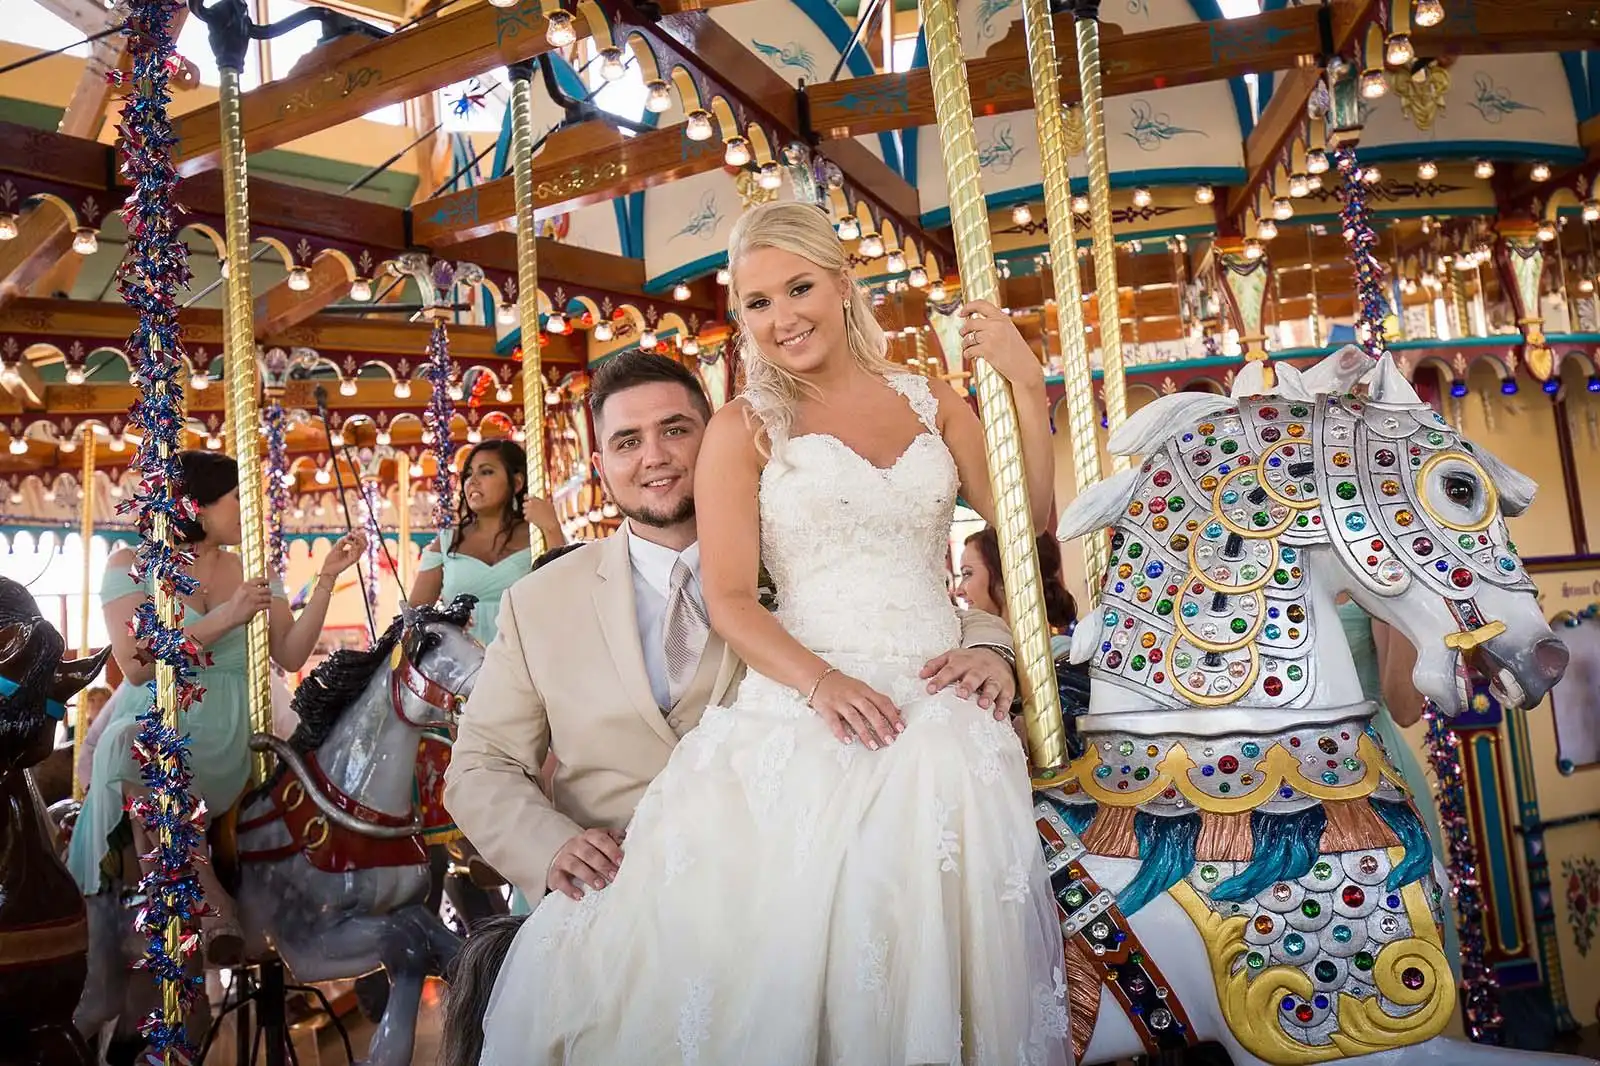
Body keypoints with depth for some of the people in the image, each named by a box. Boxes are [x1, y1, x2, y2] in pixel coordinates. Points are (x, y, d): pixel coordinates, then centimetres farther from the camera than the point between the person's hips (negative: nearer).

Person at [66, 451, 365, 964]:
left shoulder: (255, 573, 12)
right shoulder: (131, 565, 3)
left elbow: (290, 656, 0)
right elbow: (136, 666, -10)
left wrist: (326, 579, -5)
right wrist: (226, 618, -16)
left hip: (219, 730, 3)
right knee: (126, 742, -33)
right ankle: (211, 898, -23)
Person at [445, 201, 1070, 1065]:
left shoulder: (931, 403, 18)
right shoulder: (744, 428, 8)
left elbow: (1029, 521, 13)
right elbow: (731, 600, -1)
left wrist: (1028, 387, 5)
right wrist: (822, 681, -17)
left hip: (938, 696, 3)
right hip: (804, 702, -2)